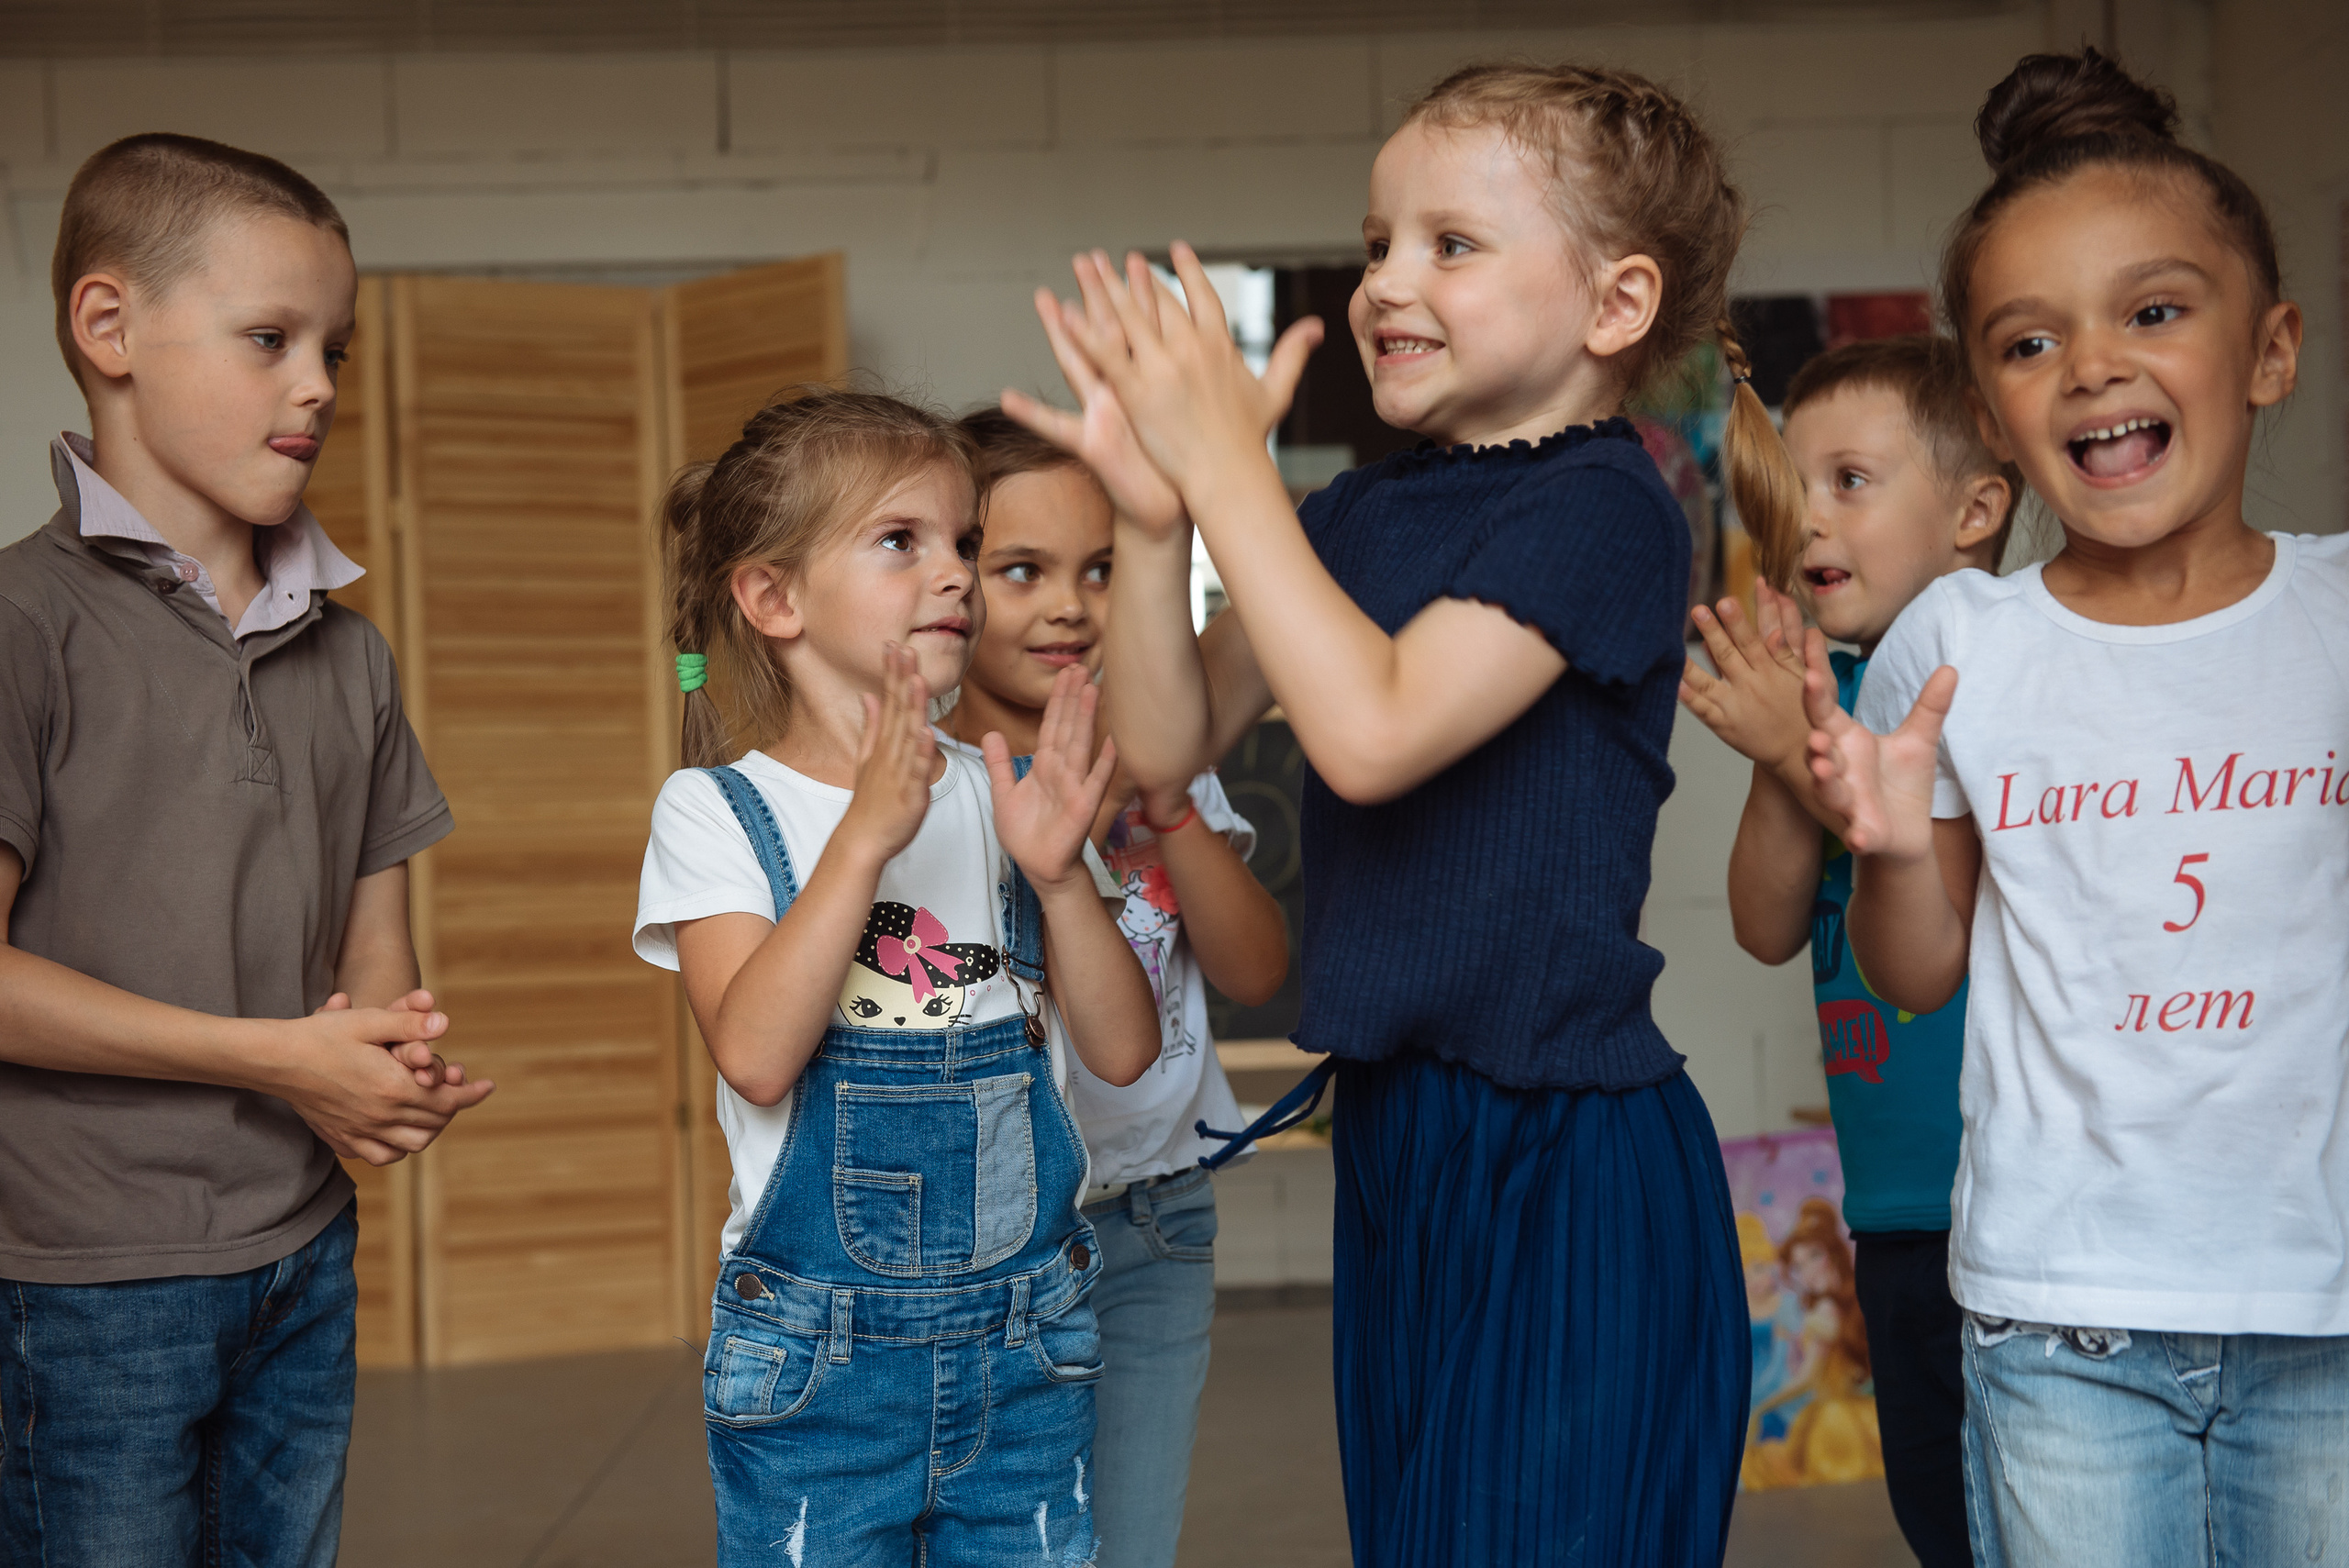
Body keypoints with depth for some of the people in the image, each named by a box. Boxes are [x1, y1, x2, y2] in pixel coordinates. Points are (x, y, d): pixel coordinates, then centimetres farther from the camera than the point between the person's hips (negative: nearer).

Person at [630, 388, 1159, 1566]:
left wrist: (1056, 871, -15)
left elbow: (1123, 1050, 0)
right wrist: (865, 835, -27)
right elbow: (755, 1053, -21)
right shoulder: (715, 810, -5)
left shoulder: (996, 799, 5)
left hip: (1024, 1341, 3)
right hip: (816, 1357, -3)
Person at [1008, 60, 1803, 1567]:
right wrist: (1152, 514, -8)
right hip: (1397, 1126, 8)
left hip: (1567, 1160, -8)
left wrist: (1228, 468, -20)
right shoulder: (1364, 509, 9)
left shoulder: (1604, 509, -14)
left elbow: (1372, 731, -26)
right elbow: (1171, 739, 6)